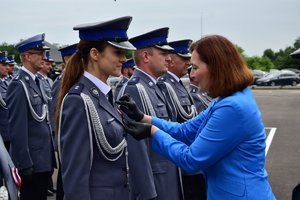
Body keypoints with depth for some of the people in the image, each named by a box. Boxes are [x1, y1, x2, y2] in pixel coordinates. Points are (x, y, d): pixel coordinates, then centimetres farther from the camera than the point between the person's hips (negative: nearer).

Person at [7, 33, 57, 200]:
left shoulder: (36, 81, 11)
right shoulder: (19, 85, -16)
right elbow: (17, 128, -20)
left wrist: (50, 153, 15)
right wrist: (24, 164, -19)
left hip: (44, 158, 8)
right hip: (31, 161, -8)